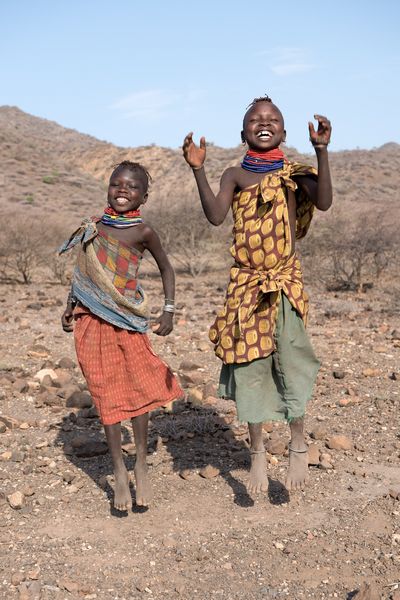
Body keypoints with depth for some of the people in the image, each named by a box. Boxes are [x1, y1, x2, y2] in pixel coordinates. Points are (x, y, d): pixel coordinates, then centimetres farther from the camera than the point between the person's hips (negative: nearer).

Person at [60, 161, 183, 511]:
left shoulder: (142, 232, -4)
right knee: (107, 396, 6)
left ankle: (141, 465, 21)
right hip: (90, 323, 3)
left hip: (127, 323, -3)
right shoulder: (93, 226, 7)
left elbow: (166, 268, 5)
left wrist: (169, 311, -3)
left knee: (138, 391, 4)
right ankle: (120, 473, 16)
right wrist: (70, 308, 15)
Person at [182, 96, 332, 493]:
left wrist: (321, 152, -22)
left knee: (289, 356, -17)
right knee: (249, 365, 6)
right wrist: (198, 171, -19)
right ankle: (257, 452, 22)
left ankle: (298, 444, 4)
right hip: (245, 284, 2)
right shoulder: (235, 175, 6)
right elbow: (215, 216, -10)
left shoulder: (294, 173, 4)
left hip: (285, 281, -1)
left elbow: (323, 202, -14)